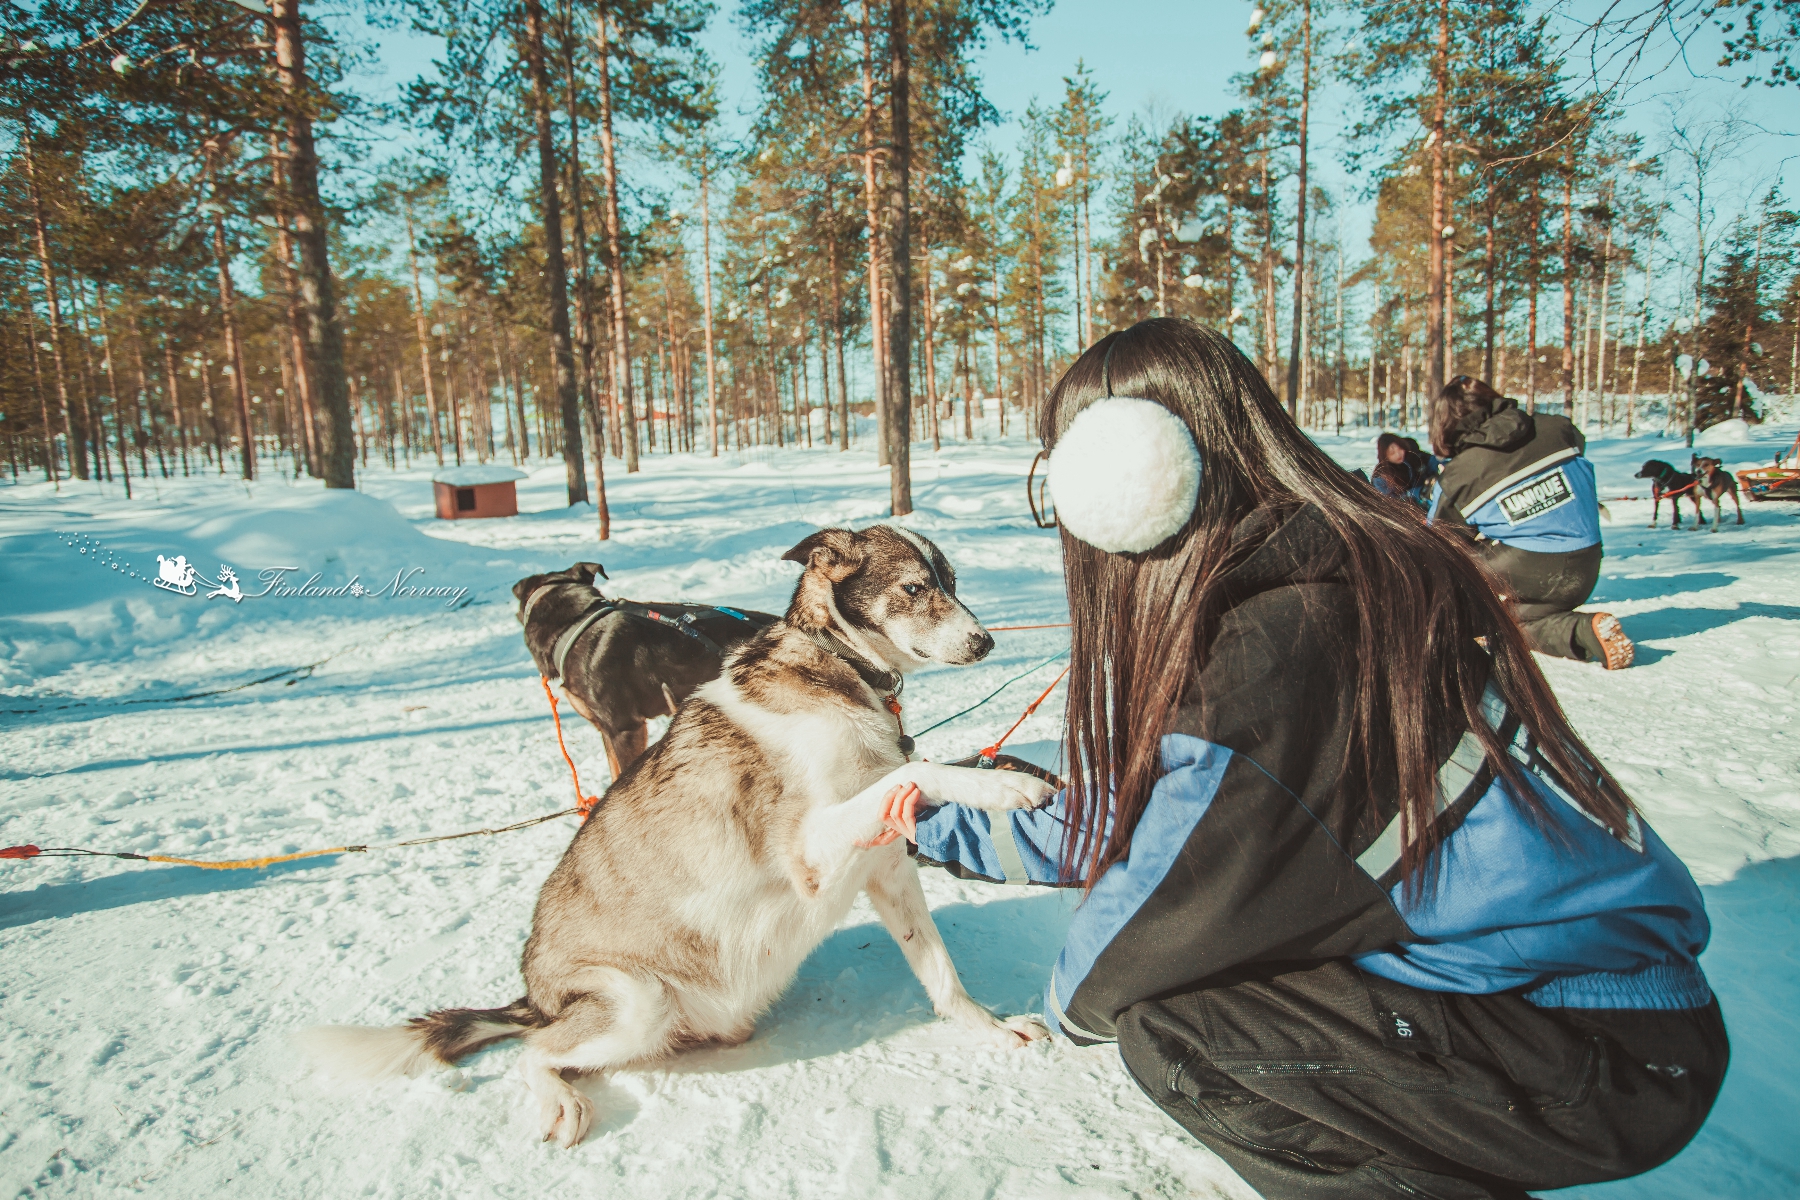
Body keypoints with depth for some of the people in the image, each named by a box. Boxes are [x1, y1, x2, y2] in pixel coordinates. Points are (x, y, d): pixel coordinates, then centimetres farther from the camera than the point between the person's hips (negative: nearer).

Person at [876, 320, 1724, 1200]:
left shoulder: (1286, 637, -28)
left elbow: (1164, 893, -18)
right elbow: (1132, 816, 11)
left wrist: (1067, 1004, 5)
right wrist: (944, 831, 20)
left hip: (1611, 1060, -9)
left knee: (1166, 1019, -20)